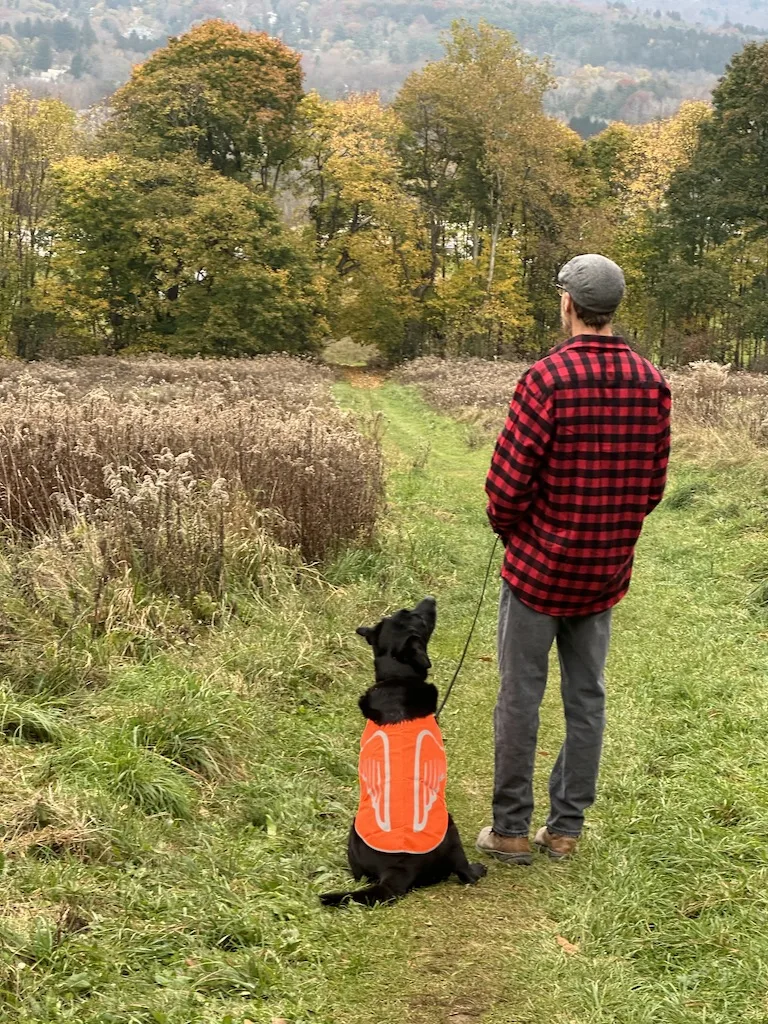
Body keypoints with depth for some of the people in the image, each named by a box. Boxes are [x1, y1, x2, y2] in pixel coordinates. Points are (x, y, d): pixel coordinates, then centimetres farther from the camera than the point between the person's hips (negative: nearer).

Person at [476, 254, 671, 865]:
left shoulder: (548, 378, -18)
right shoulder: (652, 383, -1)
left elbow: (509, 478, -16)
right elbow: (653, 484, 4)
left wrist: (508, 529, 4)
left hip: (540, 562, -5)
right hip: (607, 569, 5)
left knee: (521, 697, 6)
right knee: (587, 698, 13)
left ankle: (512, 831, 14)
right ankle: (566, 828, 22)